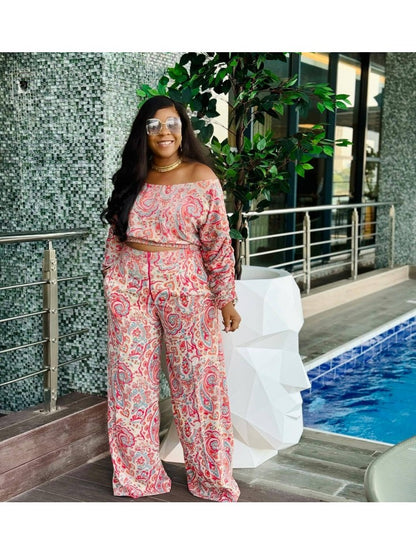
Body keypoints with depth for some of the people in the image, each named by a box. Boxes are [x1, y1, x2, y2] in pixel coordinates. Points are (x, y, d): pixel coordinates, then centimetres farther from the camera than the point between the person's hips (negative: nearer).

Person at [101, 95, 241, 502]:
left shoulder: (201, 177, -3)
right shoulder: (132, 178, 8)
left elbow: (217, 244, -4)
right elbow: (116, 234, 15)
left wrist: (226, 299, -5)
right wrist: (112, 280, 12)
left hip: (184, 286, -3)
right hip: (129, 286, 4)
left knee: (197, 379, 1)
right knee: (130, 379, 6)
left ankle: (211, 477, 18)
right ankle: (138, 474, 22)